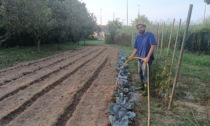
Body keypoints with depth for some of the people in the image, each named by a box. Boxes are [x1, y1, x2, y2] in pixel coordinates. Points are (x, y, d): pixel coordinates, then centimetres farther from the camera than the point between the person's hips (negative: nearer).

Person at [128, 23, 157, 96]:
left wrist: (147, 57, -24)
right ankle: (143, 86, 33)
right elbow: (136, 48, 10)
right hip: (140, 58, 7)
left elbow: (153, 46, -18)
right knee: (141, 73, 16)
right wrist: (132, 56, -6)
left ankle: (146, 89, 3)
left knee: (145, 74, -8)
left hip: (147, 58, -7)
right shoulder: (138, 37, 10)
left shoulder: (150, 35, -10)